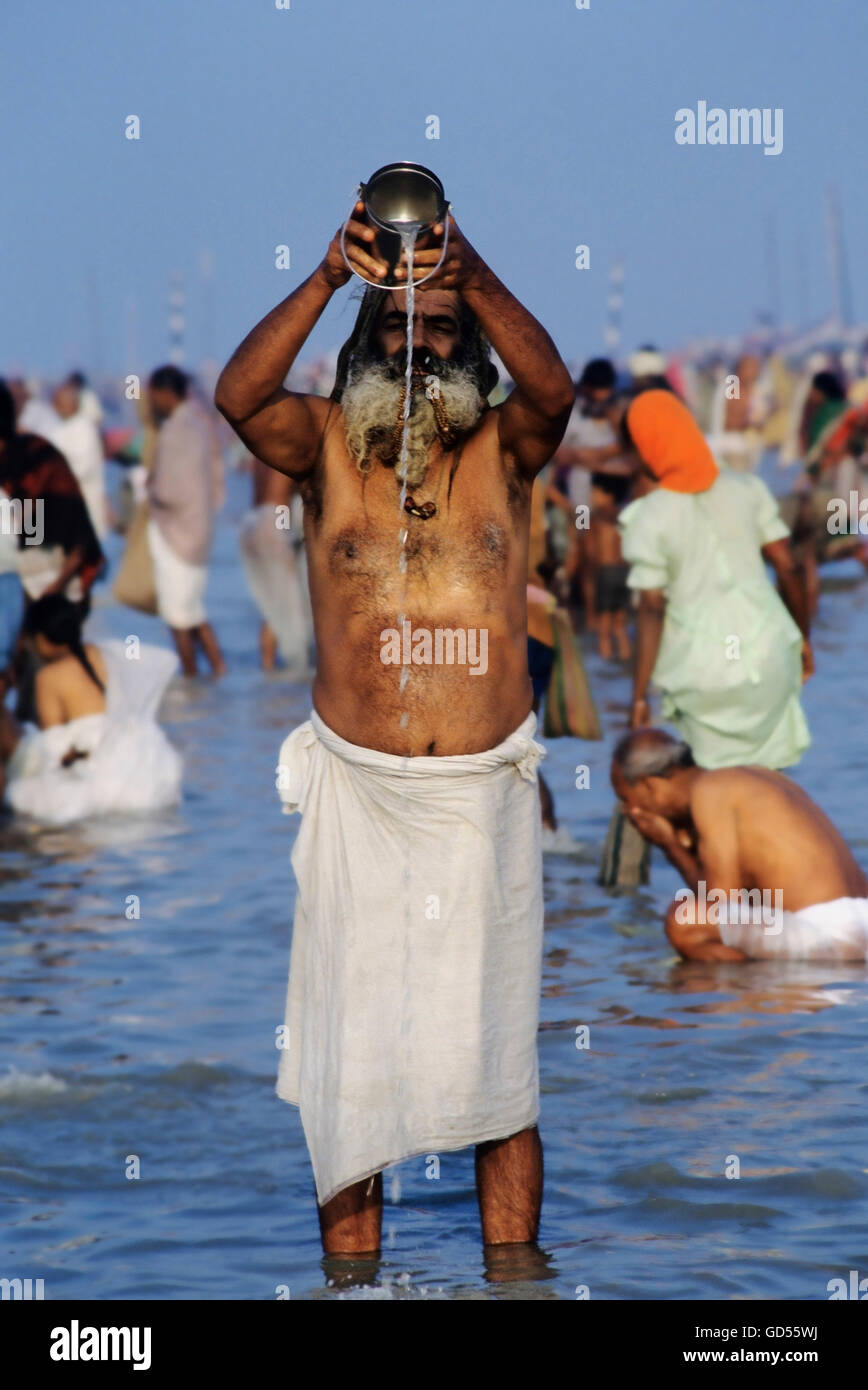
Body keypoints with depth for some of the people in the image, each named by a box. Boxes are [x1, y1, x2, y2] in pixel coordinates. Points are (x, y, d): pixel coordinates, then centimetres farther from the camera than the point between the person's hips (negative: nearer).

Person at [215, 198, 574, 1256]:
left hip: (483, 798, 0)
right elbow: (238, 395, -18)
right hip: (357, 795, 0)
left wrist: (471, 280, -34)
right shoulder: (326, 444, 2)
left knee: (494, 1066, 6)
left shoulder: (502, 447, 2)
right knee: (349, 1061, 5)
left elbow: (552, 389, -19)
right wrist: (331, 278, -30)